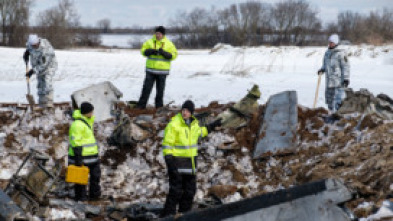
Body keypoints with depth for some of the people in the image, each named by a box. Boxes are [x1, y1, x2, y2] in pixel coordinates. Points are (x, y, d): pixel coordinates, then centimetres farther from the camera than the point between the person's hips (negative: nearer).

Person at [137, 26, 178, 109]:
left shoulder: (168, 44, 0)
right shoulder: (150, 42, 4)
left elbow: (173, 55, -4)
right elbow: (143, 51, 4)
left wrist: (164, 53, -20)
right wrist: (151, 51, -16)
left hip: (162, 71, -1)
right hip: (150, 70, 1)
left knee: (160, 90, 6)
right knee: (146, 88, 1)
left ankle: (159, 106, 16)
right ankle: (141, 105, 6)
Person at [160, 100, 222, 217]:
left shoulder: (194, 123, 6)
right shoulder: (174, 125, -15)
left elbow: (199, 132, 31)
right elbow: (167, 145, -15)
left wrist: (212, 126, 32)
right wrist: (169, 161, -21)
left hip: (191, 161, 7)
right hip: (177, 161, -7)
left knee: (190, 190, 13)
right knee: (176, 191, -10)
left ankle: (184, 213, 26)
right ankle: (168, 215, -4)